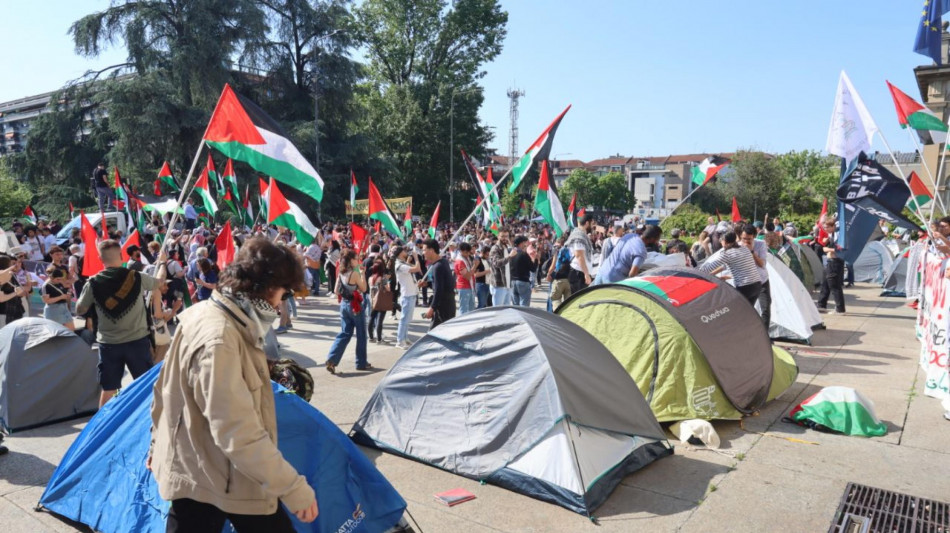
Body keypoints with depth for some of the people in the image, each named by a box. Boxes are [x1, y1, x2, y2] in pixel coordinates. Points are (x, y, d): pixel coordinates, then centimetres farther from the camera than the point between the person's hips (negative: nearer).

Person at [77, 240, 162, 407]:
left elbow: (79, 310, 8)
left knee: (108, 389, 12)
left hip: (108, 344, 1)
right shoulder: (137, 277, -8)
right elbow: (158, 281, 13)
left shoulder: (93, 283, -6)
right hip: (137, 341, -1)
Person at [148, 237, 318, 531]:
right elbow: (239, 434, -31)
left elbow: (165, 390, 14)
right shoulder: (220, 339, -29)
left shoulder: (203, 315, 2)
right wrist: (294, 487, -25)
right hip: (212, 478, -9)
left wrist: (158, 445, 26)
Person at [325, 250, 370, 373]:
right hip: (356, 306, -7)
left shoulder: (341, 273, 5)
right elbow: (364, 289, -7)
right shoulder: (355, 273, -16)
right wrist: (363, 274, -5)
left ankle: (331, 360, -4)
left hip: (344, 305, 7)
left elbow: (336, 291, 8)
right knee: (361, 335, 7)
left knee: (344, 333, 10)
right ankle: (361, 363, 16)